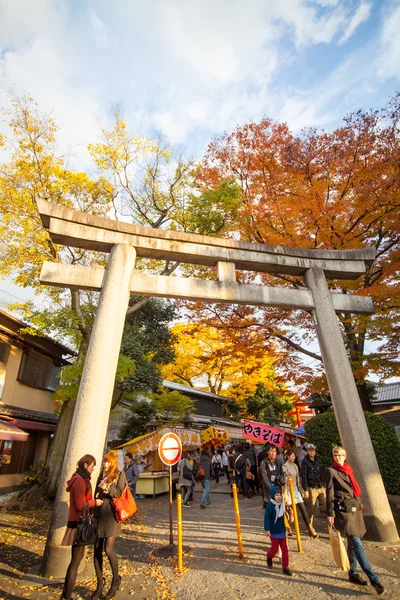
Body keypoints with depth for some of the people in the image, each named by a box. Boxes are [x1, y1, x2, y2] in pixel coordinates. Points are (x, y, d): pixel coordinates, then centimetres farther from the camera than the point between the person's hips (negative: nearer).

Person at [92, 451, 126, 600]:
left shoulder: (120, 474, -3)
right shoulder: (101, 475, 13)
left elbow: (119, 493, -11)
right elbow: (96, 493, 19)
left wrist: (107, 488, -25)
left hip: (111, 515, -5)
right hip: (99, 515, 5)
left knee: (108, 549, -7)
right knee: (97, 550, 7)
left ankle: (116, 579, 17)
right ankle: (100, 585, 24)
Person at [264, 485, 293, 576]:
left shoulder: (281, 504, 0)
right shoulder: (270, 505, -22)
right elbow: (267, 518, -19)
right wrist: (267, 529, -21)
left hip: (282, 531, 6)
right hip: (274, 532, -5)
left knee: (285, 549, 5)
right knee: (275, 549, 6)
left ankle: (285, 567, 20)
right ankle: (269, 557, 37)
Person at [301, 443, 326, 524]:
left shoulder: (318, 460, 10)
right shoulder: (305, 462, -6)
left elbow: (323, 473, 15)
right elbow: (304, 477, -9)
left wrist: (324, 485, 10)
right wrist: (305, 490, -12)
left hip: (321, 487, 5)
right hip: (312, 488, -5)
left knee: (326, 506, -1)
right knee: (311, 509, 3)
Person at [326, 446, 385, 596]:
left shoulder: (348, 471, 11)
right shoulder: (331, 471, -9)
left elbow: (355, 490, 20)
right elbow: (329, 494, -10)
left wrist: (359, 505, 14)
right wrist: (330, 513, -12)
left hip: (355, 509, 7)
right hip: (343, 510, -7)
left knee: (353, 544, 15)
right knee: (358, 546, -8)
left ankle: (353, 574, 29)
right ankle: (374, 579, 0)